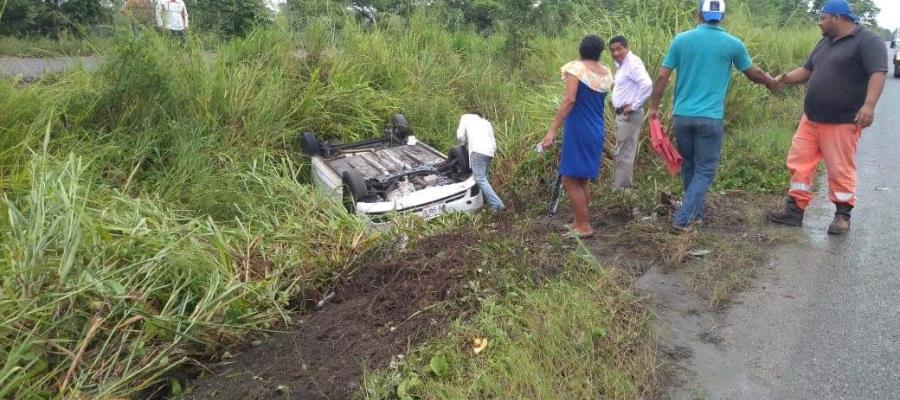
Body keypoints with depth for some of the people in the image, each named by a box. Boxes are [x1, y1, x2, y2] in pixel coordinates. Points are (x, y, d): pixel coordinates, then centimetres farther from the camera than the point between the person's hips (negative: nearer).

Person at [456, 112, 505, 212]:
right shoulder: (486, 122, 34)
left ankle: (497, 205, -19)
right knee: (483, 177, 20)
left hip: (478, 151, -7)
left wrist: (464, 144, 27)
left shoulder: (466, 117, 22)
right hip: (489, 152, 7)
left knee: (480, 179, -11)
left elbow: (460, 135, 9)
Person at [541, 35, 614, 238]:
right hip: (597, 131, 8)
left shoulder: (576, 67, -11)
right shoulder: (607, 73, 9)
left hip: (578, 130, -8)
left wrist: (552, 130, -24)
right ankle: (580, 221, 26)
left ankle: (584, 227, 3)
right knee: (582, 179, 17)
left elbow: (569, 100, -22)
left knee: (571, 179, 0)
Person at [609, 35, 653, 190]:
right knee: (622, 153, 16)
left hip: (629, 115, -10)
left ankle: (620, 189, 0)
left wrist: (634, 106, -23)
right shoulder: (622, 64, 14)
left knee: (625, 154, -5)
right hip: (622, 114, 10)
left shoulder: (633, 63, -16)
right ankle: (623, 186, 26)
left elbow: (647, 84, -30)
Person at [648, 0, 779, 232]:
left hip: (682, 116, 3)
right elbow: (753, 73, 16)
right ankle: (682, 219, -4)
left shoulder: (681, 40, 3)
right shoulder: (732, 44, 1)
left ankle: (695, 213, 29)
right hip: (710, 118, -2)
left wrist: (654, 107, 12)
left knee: (689, 167, 17)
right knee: (705, 170, 5)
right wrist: (771, 82, 37)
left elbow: (662, 77, 1)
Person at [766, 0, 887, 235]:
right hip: (811, 119, 8)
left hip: (841, 122, -8)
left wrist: (869, 104, -31)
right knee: (800, 163, 7)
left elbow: (878, 73, -19)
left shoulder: (868, 41, -9)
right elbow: (807, 71, 24)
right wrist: (779, 80, 10)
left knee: (840, 170, 0)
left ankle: (843, 216, 14)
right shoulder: (825, 43, 17)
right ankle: (795, 210, 15)